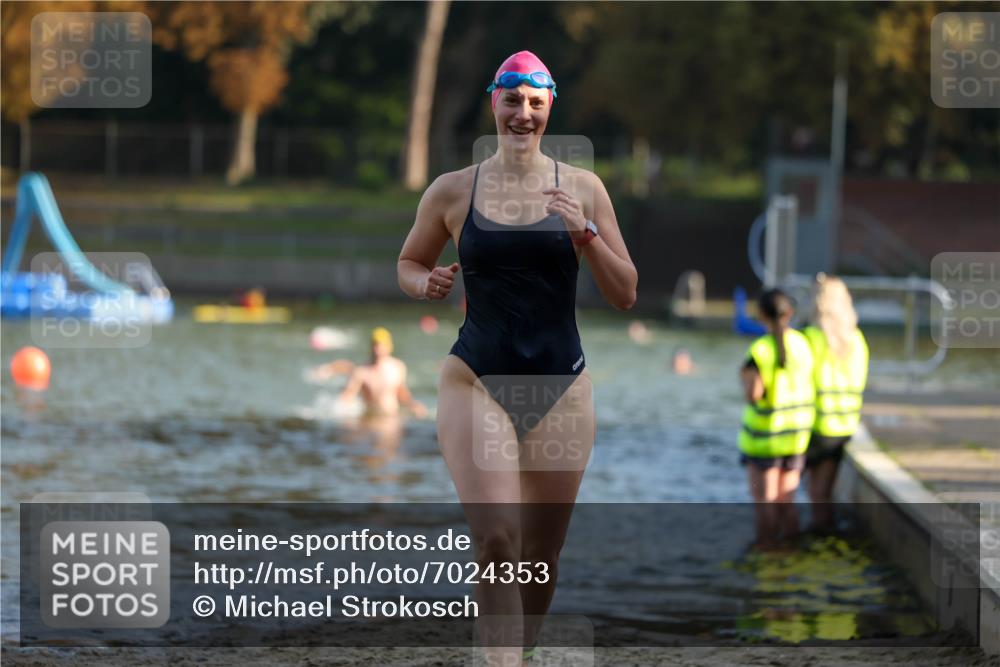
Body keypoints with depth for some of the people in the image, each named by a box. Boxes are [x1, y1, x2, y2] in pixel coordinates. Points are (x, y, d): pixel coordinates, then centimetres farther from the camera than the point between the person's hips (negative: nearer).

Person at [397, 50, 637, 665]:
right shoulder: (453, 192, 2)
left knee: (541, 556, 7)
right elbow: (409, 263, 18)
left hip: (561, 390, 2)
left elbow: (625, 297, 4)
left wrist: (586, 235, -12)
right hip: (477, 383, -2)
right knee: (495, 541, -19)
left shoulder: (582, 188, 3)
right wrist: (427, 284, -5)